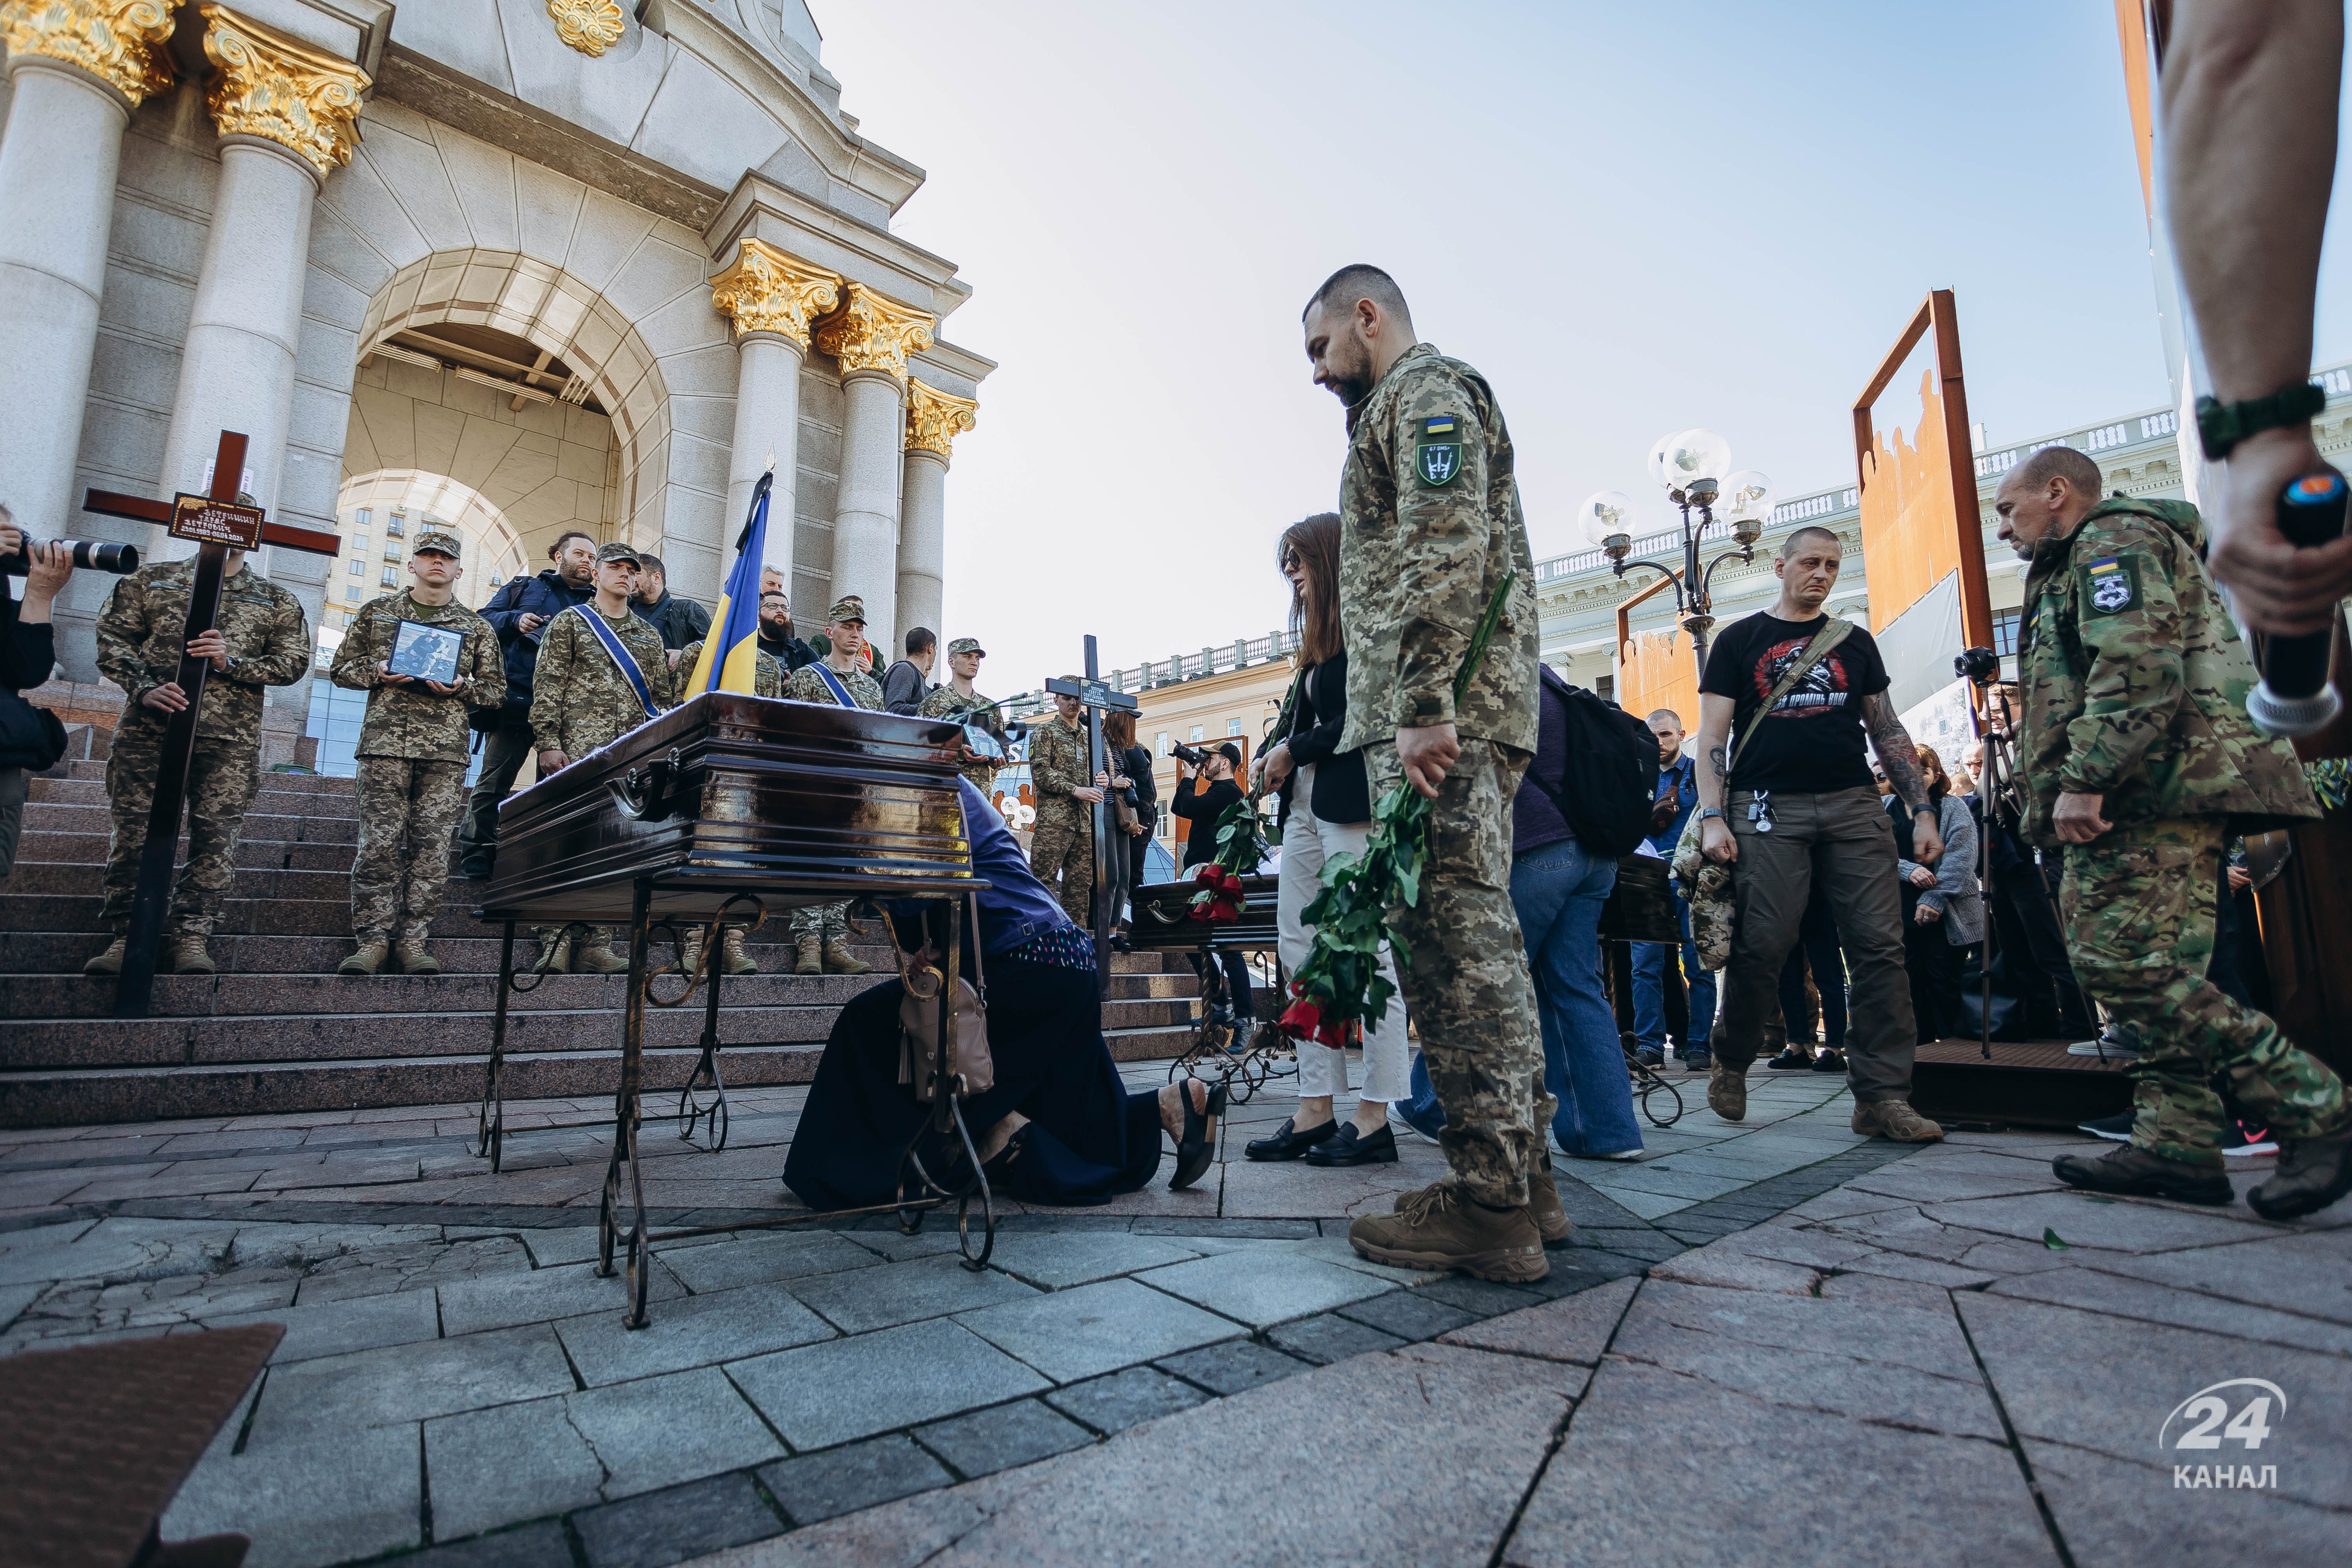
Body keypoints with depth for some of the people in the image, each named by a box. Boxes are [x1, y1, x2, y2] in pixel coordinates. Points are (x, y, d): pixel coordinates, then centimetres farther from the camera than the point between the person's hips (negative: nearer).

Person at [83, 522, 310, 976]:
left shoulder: (276, 601, 14)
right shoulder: (151, 579, 16)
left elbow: (294, 662, 6)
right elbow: (113, 638, 9)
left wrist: (231, 662, -11)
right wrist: (144, 689, -8)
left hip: (230, 737, -1)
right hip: (148, 727, 1)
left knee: (216, 834, -4)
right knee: (135, 831, 0)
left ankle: (190, 936, 2)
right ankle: (127, 934, 7)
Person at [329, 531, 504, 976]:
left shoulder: (477, 628, 15)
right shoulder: (376, 613, 16)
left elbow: (497, 690, 13)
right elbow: (342, 668, 16)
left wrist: (461, 689, -7)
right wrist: (379, 674, -5)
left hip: (447, 749, 0)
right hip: (385, 741, 0)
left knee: (431, 846, -3)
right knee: (379, 843, -6)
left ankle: (413, 940, 3)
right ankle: (373, 939, 1)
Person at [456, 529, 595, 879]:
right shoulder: (523, 588, 19)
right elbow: (484, 620, 13)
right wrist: (514, 620, -6)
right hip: (516, 702, -1)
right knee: (495, 781, -2)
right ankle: (476, 857, 4)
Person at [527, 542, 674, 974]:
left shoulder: (650, 636, 22)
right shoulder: (569, 622, 10)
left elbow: (663, 698, 20)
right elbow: (546, 687, 1)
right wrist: (548, 744, -9)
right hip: (579, 748, -4)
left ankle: (597, 944, 4)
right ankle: (555, 943, -5)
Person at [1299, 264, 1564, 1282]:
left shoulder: (1424, 391, 1)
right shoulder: (1431, 401, 32)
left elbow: (1445, 553, -16)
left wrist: (1423, 707, -23)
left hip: (1437, 713, -10)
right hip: (1456, 716, 10)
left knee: (1450, 935, -11)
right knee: (1474, 932, 9)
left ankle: (1489, 1206, -5)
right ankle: (1522, 1178, 16)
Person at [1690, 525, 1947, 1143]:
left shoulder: (1854, 642, 19)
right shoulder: (1739, 640, 9)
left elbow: (1887, 731, 18)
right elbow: (1713, 734, 2)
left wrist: (1922, 809, 8)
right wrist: (1712, 817, -9)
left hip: (1853, 806, 4)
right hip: (1768, 810, -3)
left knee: (1880, 948, -3)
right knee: (1760, 948, -6)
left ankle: (1882, 1096, 4)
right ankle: (1731, 1064, 15)